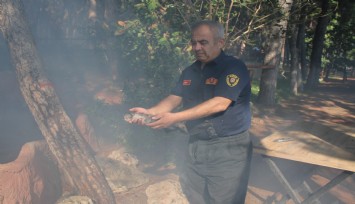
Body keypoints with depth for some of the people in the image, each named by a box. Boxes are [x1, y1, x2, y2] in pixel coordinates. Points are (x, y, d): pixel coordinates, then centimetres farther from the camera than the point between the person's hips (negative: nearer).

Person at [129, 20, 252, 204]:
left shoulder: (234, 67, -14)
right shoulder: (190, 72, 9)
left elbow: (219, 104, -25)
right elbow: (174, 99, 5)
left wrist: (175, 118, -29)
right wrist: (150, 111, -16)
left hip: (228, 149, -7)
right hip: (196, 145, 7)